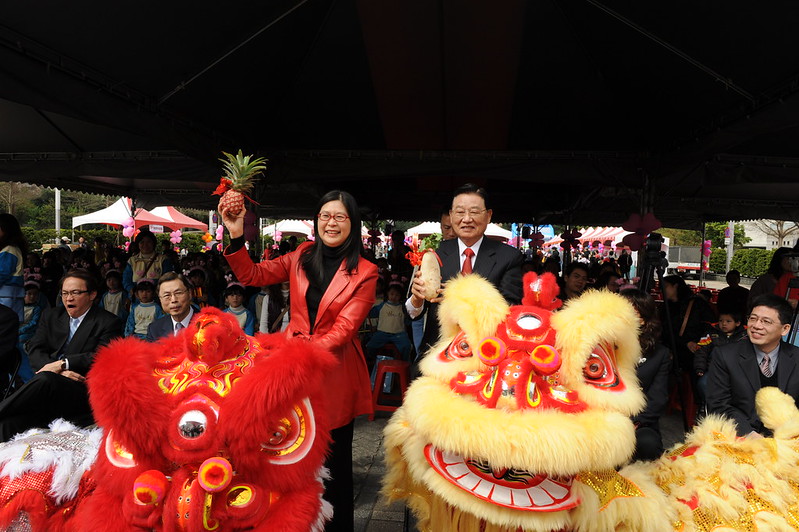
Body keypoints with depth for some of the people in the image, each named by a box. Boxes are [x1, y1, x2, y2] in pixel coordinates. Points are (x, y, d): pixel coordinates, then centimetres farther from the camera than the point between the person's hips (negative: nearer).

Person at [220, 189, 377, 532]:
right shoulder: (302, 257, 3)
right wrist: (236, 236, -13)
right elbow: (251, 275, 1)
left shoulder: (364, 273, -9)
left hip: (334, 367, -3)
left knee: (333, 456, 11)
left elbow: (344, 328, -14)